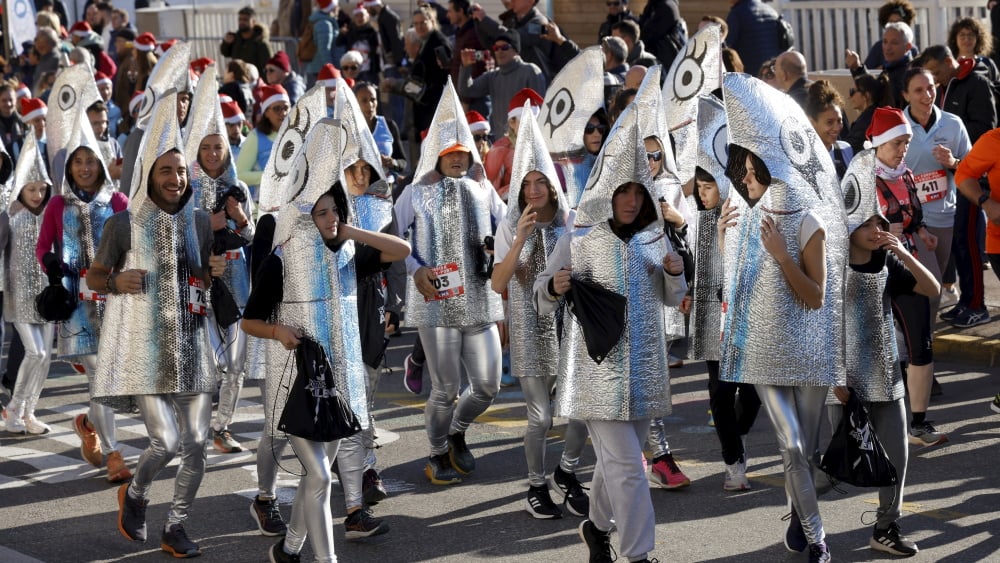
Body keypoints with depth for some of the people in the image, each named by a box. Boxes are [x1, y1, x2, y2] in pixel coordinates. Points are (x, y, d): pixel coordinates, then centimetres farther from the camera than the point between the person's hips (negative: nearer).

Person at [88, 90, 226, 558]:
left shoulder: (200, 222, 5)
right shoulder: (124, 225, -6)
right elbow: (93, 276, 5)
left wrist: (216, 271, -5)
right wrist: (116, 282, -17)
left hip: (190, 347, 4)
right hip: (144, 348, -4)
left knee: (197, 444, 2)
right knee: (166, 442, -12)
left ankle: (175, 529, 19)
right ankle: (135, 494, 21)